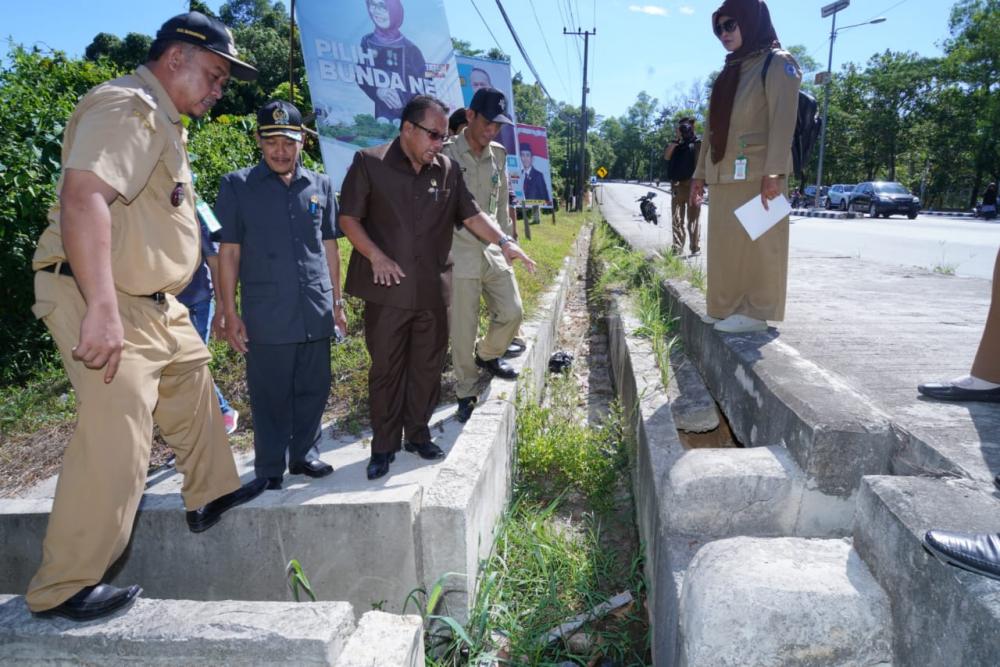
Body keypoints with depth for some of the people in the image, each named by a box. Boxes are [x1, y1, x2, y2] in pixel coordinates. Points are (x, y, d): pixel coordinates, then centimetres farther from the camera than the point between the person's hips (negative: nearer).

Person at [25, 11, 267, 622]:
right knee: (115, 442, -11)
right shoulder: (126, 106, -15)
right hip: (104, 304, -11)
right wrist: (101, 309, -37)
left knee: (193, 385, 22)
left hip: (153, 302, 11)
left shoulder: (161, 120, 18)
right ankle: (64, 588, 3)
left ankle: (212, 495, 39)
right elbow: (84, 197, -30)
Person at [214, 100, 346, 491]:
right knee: (271, 396, 5)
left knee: (313, 389, 11)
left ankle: (304, 454, 29)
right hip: (267, 316, -3)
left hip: (316, 312, 3)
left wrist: (337, 301, 13)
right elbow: (228, 252, 0)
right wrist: (229, 312, -3)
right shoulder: (237, 186, 1)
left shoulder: (320, 185, 9)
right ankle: (269, 471, 19)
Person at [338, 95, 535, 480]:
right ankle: (383, 446, 19)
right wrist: (376, 256, -15)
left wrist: (504, 242, -2)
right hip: (387, 290, -3)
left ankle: (418, 434, 29)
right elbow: (349, 218, -3)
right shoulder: (369, 163, -3)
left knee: (428, 366, 11)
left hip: (433, 289, 4)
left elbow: (471, 214, 12)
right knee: (386, 368, 5)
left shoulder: (447, 170, 9)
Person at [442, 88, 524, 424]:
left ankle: (487, 355, 38)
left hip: (494, 250, 6)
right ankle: (466, 394, 19)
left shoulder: (498, 155, 9)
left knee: (512, 312, 8)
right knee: (463, 329, 2)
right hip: (460, 253, -6)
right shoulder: (447, 154, -9)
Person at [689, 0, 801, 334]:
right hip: (724, 175, 8)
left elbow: (783, 118, -12)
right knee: (726, 245, 8)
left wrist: (774, 171, -22)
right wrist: (700, 172, 16)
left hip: (756, 173, -7)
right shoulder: (730, 72, 22)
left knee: (757, 243, -5)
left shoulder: (777, 63, 0)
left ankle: (756, 311, 0)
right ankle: (729, 307, 16)